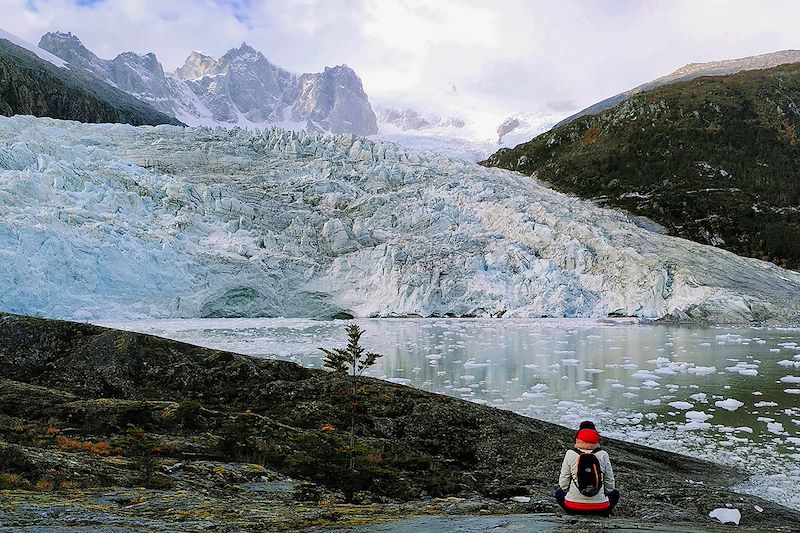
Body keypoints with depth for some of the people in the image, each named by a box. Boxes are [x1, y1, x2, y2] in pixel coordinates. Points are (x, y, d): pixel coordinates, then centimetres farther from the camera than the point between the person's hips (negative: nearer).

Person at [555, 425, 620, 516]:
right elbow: (610, 485, 2)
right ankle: (599, 515, 13)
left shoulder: (570, 454, -4)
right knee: (615, 493, 34)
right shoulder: (603, 455, -4)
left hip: (573, 507, 0)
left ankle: (575, 515, 13)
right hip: (599, 508, 1)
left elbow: (563, 484, -1)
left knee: (559, 493, 34)